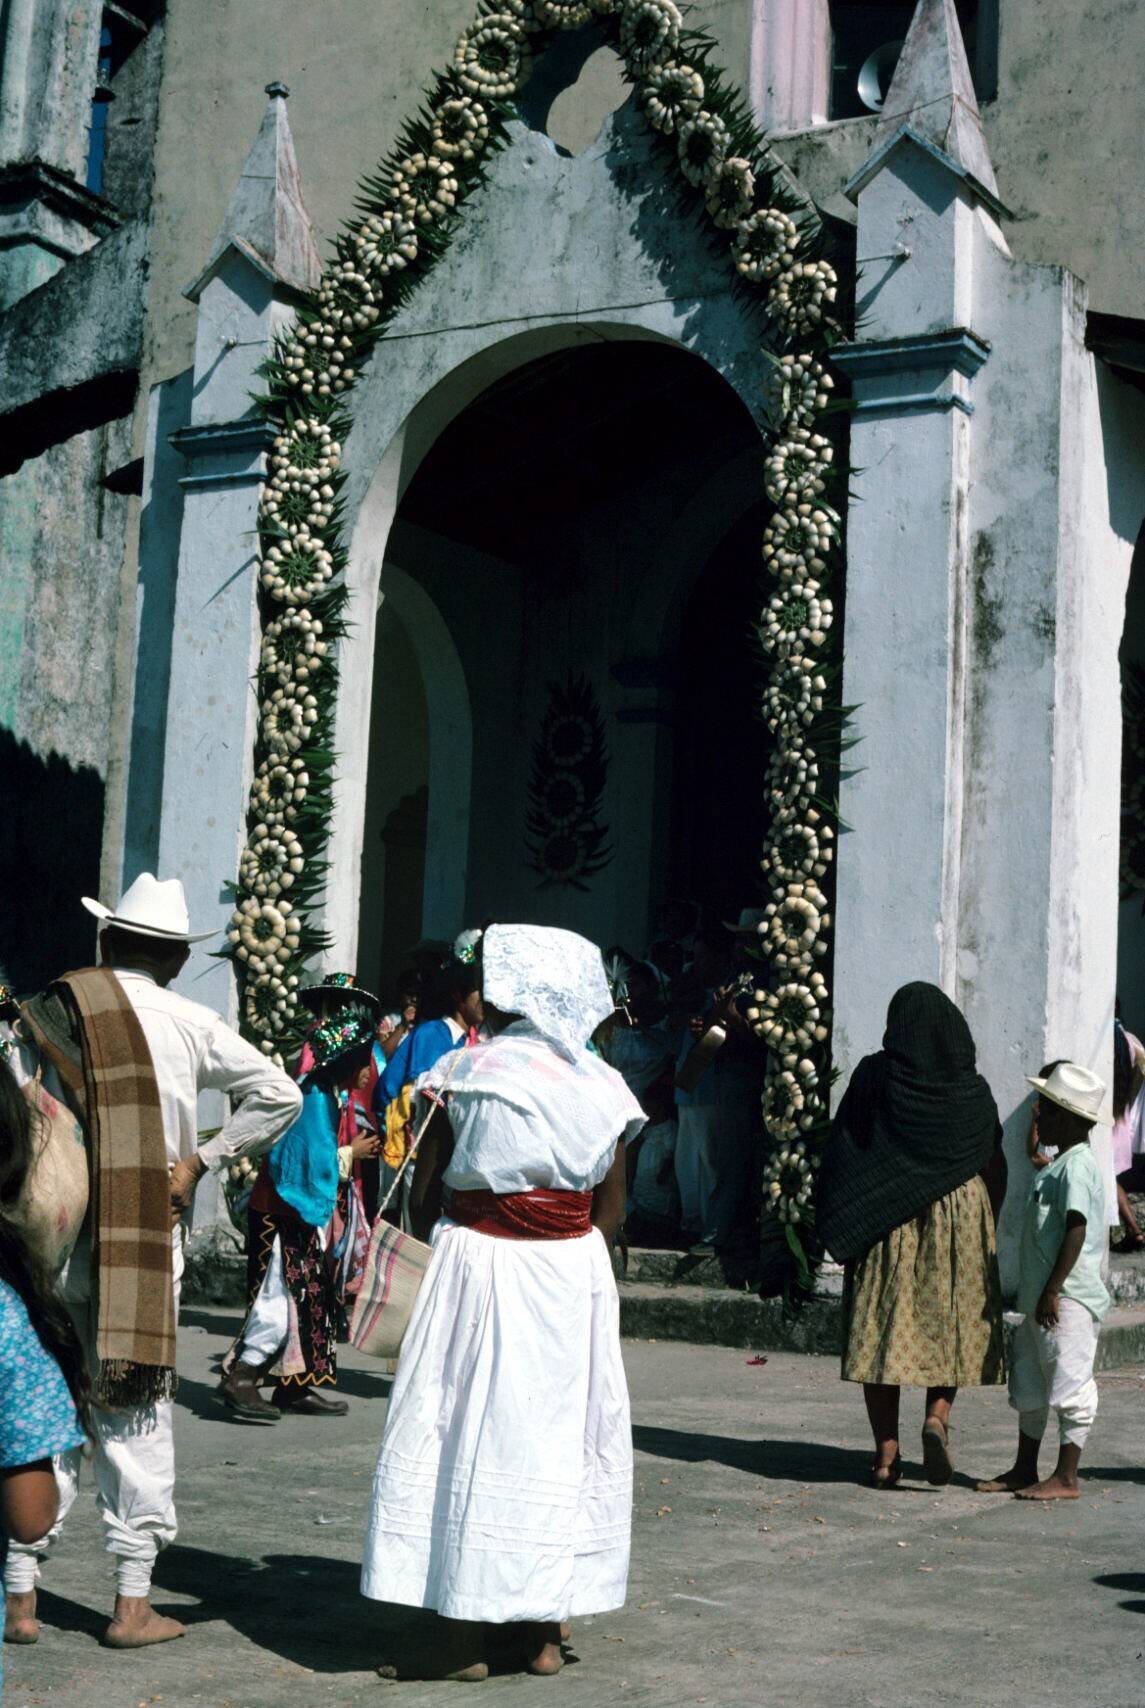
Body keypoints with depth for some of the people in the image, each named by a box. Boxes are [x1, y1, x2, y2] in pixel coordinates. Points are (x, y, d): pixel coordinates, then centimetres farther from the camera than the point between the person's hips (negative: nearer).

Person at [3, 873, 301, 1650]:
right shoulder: (190, 1024, -2)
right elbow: (279, 1095, -2)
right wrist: (199, 1160, 1)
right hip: (147, 1246, -1)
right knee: (137, 1417, 7)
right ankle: (133, 1602, 11)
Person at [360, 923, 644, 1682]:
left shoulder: (467, 1072, -7)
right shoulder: (605, 1087, 3)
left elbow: (424, 1191, -3)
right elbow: (612, 1208, 5)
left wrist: (432, 1253, 13)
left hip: (477, 1259, -4)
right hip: (575, 1272, 4)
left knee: (471, 1435, 2)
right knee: (559, 1435, 11)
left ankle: (467, 1635, 4)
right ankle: (545, 1627, 17)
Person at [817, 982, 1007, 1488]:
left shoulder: (873, 1077, -5)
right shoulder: (972, 1090, -1)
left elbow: (843, 1151, -4)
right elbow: (995, 1170, 3)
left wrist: (838, 1230, 4)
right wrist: (986, 1227, 17)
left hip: (882, 1222, -1)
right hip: (959, 1219, 1)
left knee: (883, 1329, 4)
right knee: (952, 1328, 13)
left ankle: (886, 1454, 2)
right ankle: (937, 1418, -10)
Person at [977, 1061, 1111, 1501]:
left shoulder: (1076, 1166, -15)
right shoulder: (1057, 1167, 17)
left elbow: (1077, 1229, -22)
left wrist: (1053, 1291, -23)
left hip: (1068, 1300, -11)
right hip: (1042, 1300, 11)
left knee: (1069, 1385, -3)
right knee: (1029, 1386, 15)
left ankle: (1066, 1477, 3)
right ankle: (1024, 1470, 24)